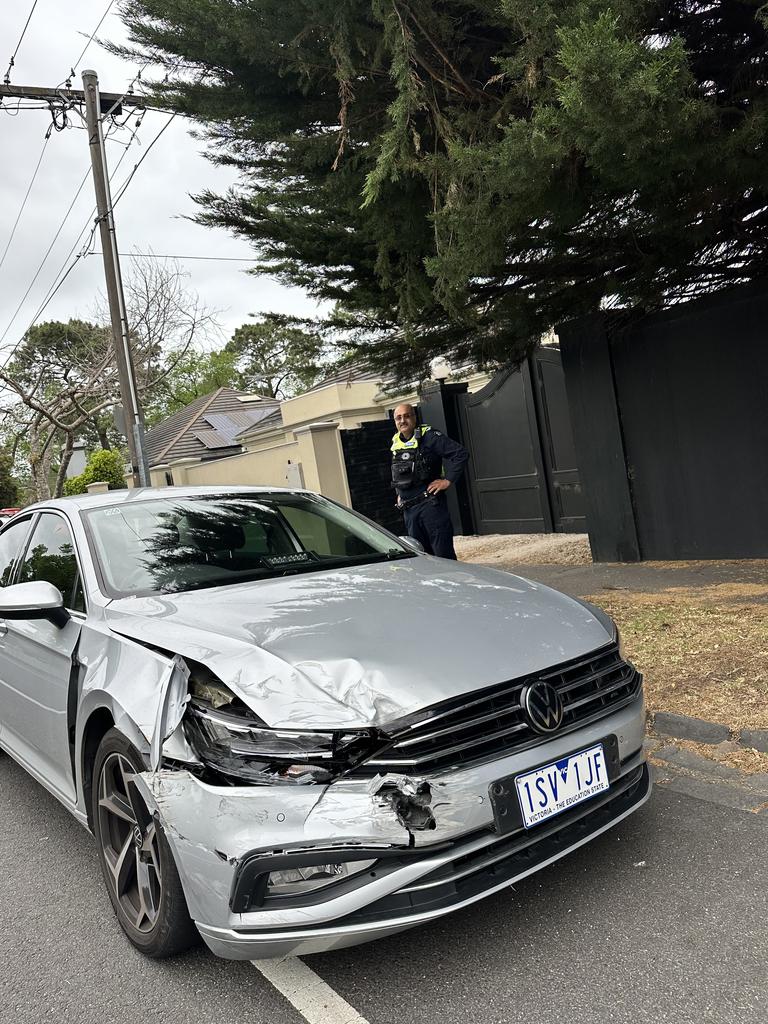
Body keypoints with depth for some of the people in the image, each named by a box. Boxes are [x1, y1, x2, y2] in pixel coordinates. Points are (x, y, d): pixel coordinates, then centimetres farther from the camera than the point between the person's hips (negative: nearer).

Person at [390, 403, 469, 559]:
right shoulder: (396, 442, 13)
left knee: (444, 554, -4)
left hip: (430, 504, -7)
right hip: (408, 509, 7)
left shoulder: (428, 436, -8)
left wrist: (448, 481, -14)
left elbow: (461, 453, -13)